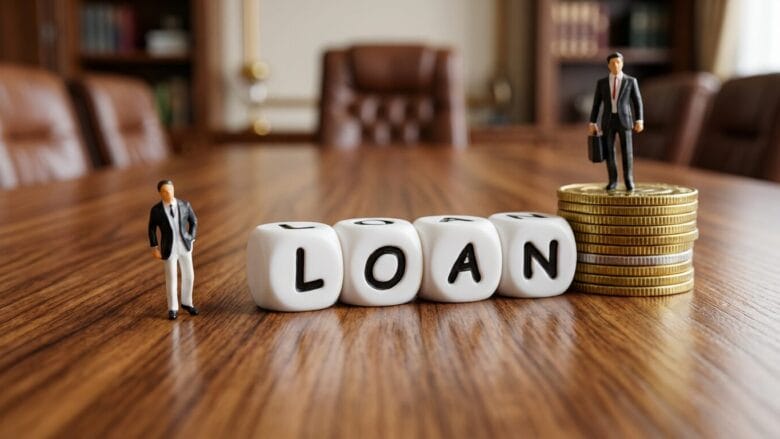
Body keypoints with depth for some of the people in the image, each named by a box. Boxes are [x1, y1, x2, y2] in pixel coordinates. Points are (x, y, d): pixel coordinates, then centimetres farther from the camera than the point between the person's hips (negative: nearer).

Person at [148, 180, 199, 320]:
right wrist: (154, 248, -4)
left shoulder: (184, 205, -5)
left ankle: (186, 303, 30)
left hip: (184, 246, 2)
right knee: (171, 278, 4)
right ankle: (173, 308, 20)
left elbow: (194, 221, 8)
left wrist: (191, 239, 2)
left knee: (188, 276, 9)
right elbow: (152, 229, 0)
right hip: (169, 248, -2)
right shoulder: (156, 210, -9)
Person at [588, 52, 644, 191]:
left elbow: (637, 102, 1)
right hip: (608, 121, 2)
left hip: (624, 120, -2)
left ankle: (628, 181, 8)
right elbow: (596, 104, 8)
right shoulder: (601, 82, 7)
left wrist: (639, 121, -9)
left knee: (627, 151, -5)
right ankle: (613, 181, 12)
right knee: (609, 151, 0)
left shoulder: (631, 81, 3)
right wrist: (592, 123, 2)